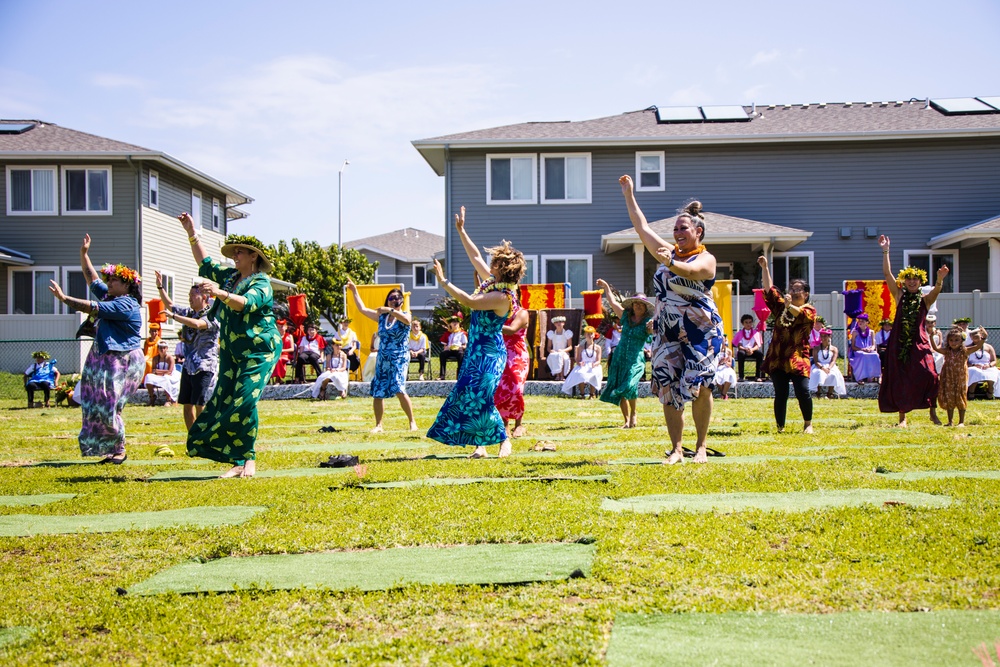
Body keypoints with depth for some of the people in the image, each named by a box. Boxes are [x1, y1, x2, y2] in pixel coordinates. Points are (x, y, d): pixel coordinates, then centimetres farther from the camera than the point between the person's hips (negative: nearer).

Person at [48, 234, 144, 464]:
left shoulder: (125, 304, -15)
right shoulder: (108, 296, 13)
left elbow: (93, 308, -23)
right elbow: (91, 277, 23)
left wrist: (64, 297, -23)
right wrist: (84, 253, 16)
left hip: (122, 361, -9)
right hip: (104, 359, 9)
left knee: (108, 406, -10)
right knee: (96, 406, 6)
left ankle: (119, 450, 2)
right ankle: (112, 449, 10)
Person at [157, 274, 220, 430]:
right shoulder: (188, 313, 13)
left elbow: (196, 324, -29)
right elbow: (169, 304, 24)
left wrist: (173, 316, -25)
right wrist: (160, 287, 13)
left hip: (205, 367, -8)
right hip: (188, 366, 8)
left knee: (200, 406, -10)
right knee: (187, 406, 8)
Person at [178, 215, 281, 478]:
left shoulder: (261, 284, -9)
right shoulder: (228, 276, 15)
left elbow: (244, 303, -27)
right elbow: (204, 263, 28)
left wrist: (221, 294, -44)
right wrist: (192, 234, 22)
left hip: (259, 352, -7)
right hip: (231, 352, 8)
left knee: (244, 402, -17)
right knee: (223, 402, -2)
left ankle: (249, 459, -10)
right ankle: (238, 461, -1)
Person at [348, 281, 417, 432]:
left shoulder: (405, 315, 0)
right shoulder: (381, 316, 12)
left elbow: (406, 319, -25)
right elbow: (362, 309, 13)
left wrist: (390, 310, -29)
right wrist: (354, 291, 12)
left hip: (399, 359, -5)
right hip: (382, 360, 5)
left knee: (399, 390, -20)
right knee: (377, 393, 3)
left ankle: (412, 422, -9)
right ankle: (378, 425, 15)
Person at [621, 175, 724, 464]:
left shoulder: (705, 259, -5)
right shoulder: (670, 253, 14)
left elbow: (689, 271, -28)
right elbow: (642, 228, 16)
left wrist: (670, 263, -48)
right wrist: (629, 195, 15)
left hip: (701, 332, -6)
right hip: (667, 333, 6)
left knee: (699, 387, -9)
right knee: (668, 388, -1)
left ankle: (701, 446, 4)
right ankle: (676, 449, 3)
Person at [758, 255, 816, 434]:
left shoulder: (810, 310, 3)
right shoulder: (781, 306, 16)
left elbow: (802, 314, -20)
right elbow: (769, 288, 10)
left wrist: (790, 306, -41)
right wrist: (764, 268, 0)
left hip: (798, 357, -4)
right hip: (777, 357, 4)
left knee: (803, 391, -12)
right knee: (780, 394, 0)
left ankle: (808, 424, 7)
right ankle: (780, 427, 8)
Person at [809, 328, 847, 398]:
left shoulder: (834, 349, 11)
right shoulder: (816, 349, 10)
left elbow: (833, 361, -3)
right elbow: (816, 361, -3)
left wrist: (829, 368, -25)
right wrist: (822, 368, -23)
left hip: (830, 367, 1)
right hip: (819, 367, -1)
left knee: (834, 375, -34)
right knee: (819, 373, -37)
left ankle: (830, 393, -19)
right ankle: (819, 392, -28)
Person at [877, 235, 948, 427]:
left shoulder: (925, 299, 5)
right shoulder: (899, 296, 8)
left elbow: (936, 290, -17)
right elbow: (887, 274, 1)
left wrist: (940, 280, -38)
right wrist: (885, 251, -4)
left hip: (919, 343, -1)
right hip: (899, 344, 2)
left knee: (928, 375, -16)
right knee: (899, 379, 2)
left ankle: (933, 412, -5)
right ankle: (902, 417, 10)